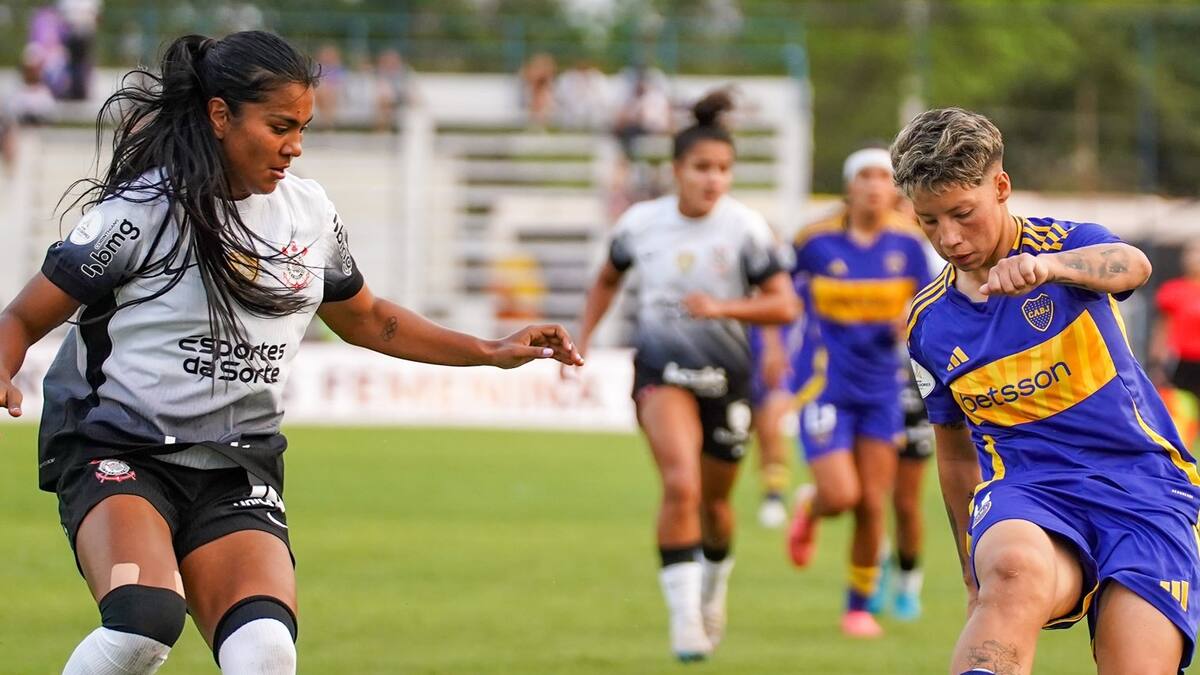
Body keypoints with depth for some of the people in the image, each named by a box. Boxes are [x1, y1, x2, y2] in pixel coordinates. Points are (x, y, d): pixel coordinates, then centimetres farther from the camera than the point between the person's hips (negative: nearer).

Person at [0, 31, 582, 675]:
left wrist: (491, 352, 24)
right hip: (119, 453, -5)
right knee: (145, 622, -33)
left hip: (240, 476, 5)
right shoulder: (145, 210, -8)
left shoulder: (311, 213, 9)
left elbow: (364, 319, 28)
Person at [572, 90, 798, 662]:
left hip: (726, 377, 1)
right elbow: (608, 280, 15)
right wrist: (582, 338, 5)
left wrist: (722, 307, -28)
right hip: (662, 372, -1)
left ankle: (714, 587, 46)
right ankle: (683, 615, -18)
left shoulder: (745, 228, -11)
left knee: (713, 501, 14)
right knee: (681, 486, -23)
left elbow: (784, 306, -14)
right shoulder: (641, 222, -5)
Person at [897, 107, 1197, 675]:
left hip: (1143, 485, -1)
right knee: (1014, 571, -38)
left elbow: (1131, 266, -24)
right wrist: (976, 576, 28)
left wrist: (1048, 266, -46)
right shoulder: (928, 324, 14)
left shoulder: (1066, 246, 1)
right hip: (1026, 491, 2)